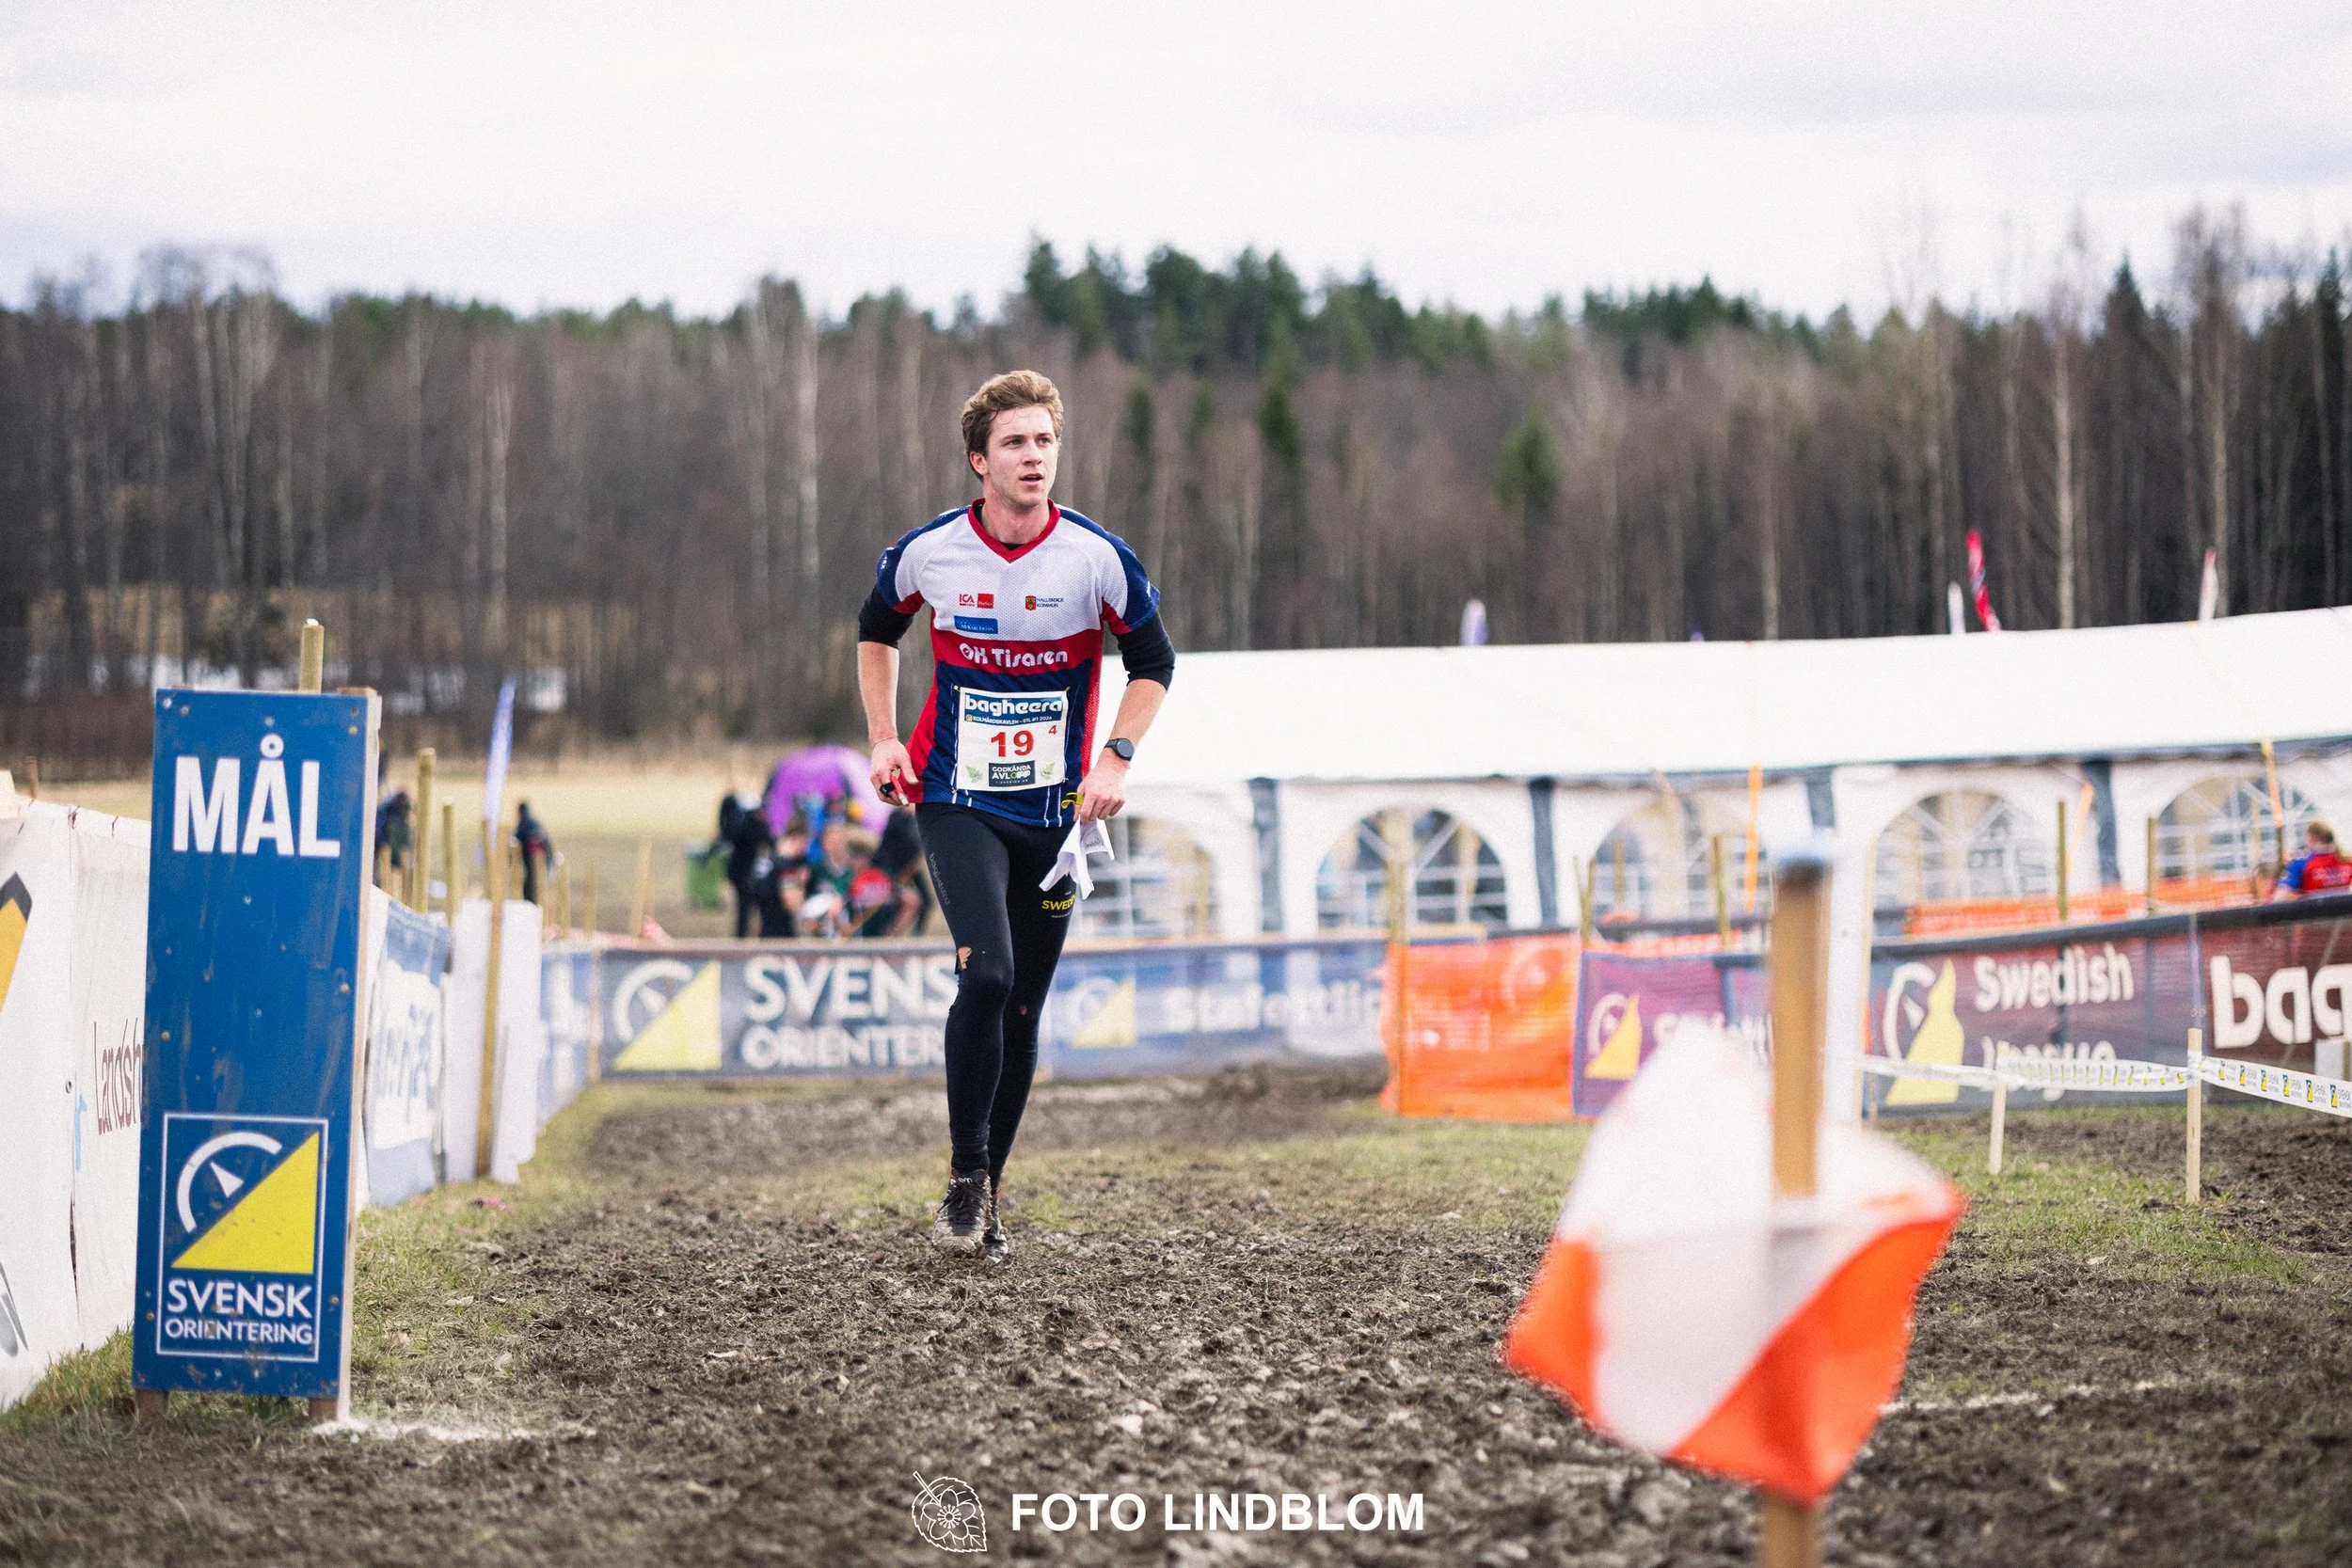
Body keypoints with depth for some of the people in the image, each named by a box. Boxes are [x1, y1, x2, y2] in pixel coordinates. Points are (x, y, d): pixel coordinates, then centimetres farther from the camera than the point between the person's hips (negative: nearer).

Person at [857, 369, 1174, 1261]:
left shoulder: (1097, 557, -8)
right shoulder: (929, 552, -6)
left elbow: (1153, 660, 4)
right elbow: (876, 629, 15)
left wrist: (1115, 758, -10)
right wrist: (883, 739, 5)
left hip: (1054, 813, 1)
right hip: (956, 805, -1)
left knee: (1021, 1012, 6)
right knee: (985, 973, -22)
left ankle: (987, 1197, 21)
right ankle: (966, 1177, -9)